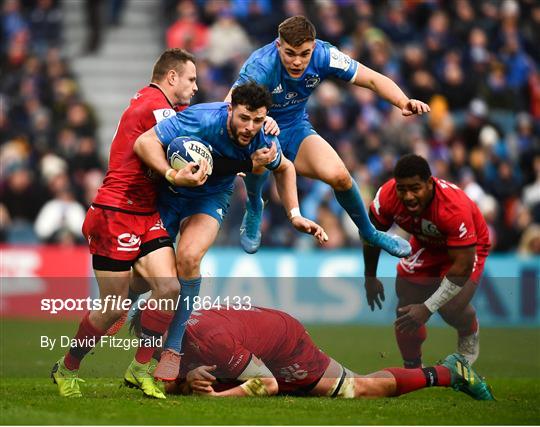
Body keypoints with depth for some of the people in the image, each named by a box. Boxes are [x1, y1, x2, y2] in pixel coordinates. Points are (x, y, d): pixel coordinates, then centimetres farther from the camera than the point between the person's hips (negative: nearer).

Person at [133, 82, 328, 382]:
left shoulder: (263, 141, -18)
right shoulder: (202, 120, -33)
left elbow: (285, 168, 7)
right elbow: (145, 142, -31)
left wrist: (295, 215, -1)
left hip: (210, 199, 1)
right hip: (167, 196, -1)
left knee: (189, 257, -27)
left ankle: (173, 349, -17)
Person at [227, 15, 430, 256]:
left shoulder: (323, 56, -21)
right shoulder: (261, 66, -33)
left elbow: (372, 79, -16)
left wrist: (404, 103, -36)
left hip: (295, 129, 3)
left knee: (338, 176, -18)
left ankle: (369, 233, 12)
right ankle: (254, 209, -3)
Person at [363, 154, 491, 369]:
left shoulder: (454, 207, -42)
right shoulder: (388, 195, -29)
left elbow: (463, 266, -37)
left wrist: (427, 308, -39)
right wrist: (370, 278, 5)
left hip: (467, 246, -4)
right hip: (425, 244, 4)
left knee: (451, 309, -22)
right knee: (406, 309, -6)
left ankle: (470, 333, 14)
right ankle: (412, 369, 19)